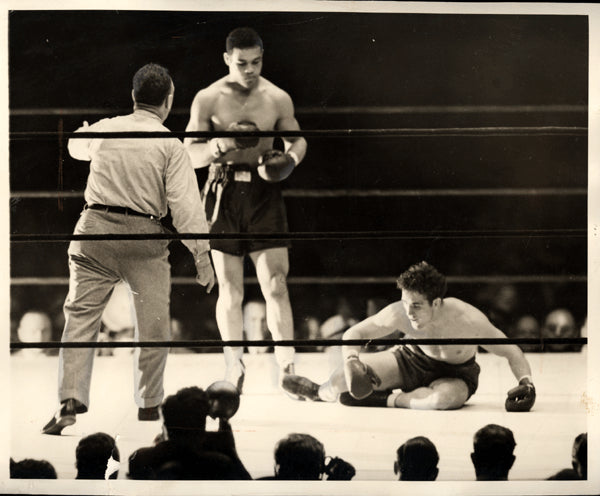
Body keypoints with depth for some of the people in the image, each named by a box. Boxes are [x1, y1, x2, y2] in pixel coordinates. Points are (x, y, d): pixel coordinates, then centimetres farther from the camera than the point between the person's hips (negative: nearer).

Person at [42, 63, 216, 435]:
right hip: (144, 237, -2)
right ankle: (149, 407, 15)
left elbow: (76, 146, 32)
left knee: (81, 318, 2)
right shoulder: (170, 145, -3)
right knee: (153, 326, 9)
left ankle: (71, 401, -11)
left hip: (95, 227, 2)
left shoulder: (103, 130, 8)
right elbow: (186, 205, -9)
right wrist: (202, 255, -7)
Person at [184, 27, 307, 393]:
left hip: (264, 195, 0)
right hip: (224, 195, 0)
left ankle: (288, 369, -6)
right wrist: (220, 145, -21)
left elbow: (297, 139, 15)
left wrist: (290, 159, -8)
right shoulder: (209, 99, -1)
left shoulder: (278, 99, 3)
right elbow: (191, 155, -1)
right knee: (230, 289, 6)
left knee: (276, 285, -7)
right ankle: (234, 370, 16)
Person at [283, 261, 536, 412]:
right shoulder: (399, 314, -26)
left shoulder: (469, 321, -33)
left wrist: (526, 382, -37)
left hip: (456, 375, -2)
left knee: (445, 397, -41)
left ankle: (389, 400, -14)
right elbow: (354, 334, -13)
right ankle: (320, 392, 20)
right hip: (412, 358, 2)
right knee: (345, 378, -17)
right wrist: (352, 362, -34)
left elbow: (512, 352, -20)